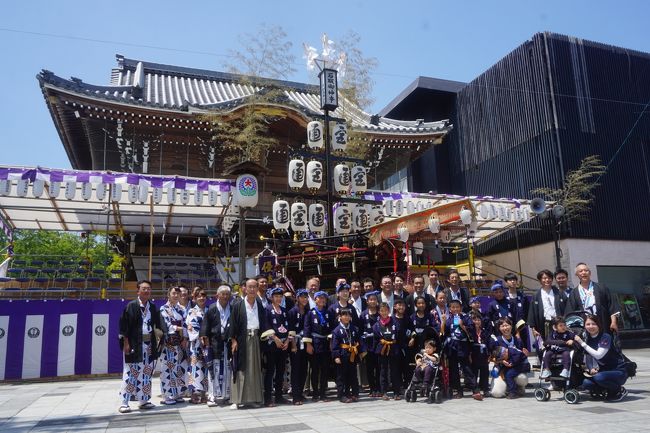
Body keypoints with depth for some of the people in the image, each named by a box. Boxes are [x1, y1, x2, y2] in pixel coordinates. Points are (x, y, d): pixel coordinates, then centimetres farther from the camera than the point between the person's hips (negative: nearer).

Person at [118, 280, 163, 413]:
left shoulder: (153, 307, 10)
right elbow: (124, 325, -7)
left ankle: (143, 400, 18)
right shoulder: (131, 306, -5)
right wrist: (126, 342, -12)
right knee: (131, 372, -3)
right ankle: (124, 403, 4)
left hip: (149, 343, 5)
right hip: (134, 343, -5)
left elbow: (157, 325, 16)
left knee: (147, 372, 9)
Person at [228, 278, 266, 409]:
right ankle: (237, 399, 1)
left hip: (256, 339, 3)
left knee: (255, 369, 8)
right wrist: (233, 340, -10)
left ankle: (255, 397, 16)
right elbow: (233, 324, -3)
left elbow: (264, 324, 11)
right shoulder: (237, 306, -1)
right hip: (242, 340, -3)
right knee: (241, 370, -2)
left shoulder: (260, 305, 8)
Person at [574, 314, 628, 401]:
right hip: (604, 371, 6)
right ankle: (610, 390, 9)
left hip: (619, 371, -6)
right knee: (586, 383, -20)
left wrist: (582, 343, -27)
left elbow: (598, 355, -28)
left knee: (599, 377, -35)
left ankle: (620, 390, -4)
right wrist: (591, 369, -12)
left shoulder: (605, 337, -16)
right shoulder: (588, 339, 3)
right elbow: (588, 358, 8)